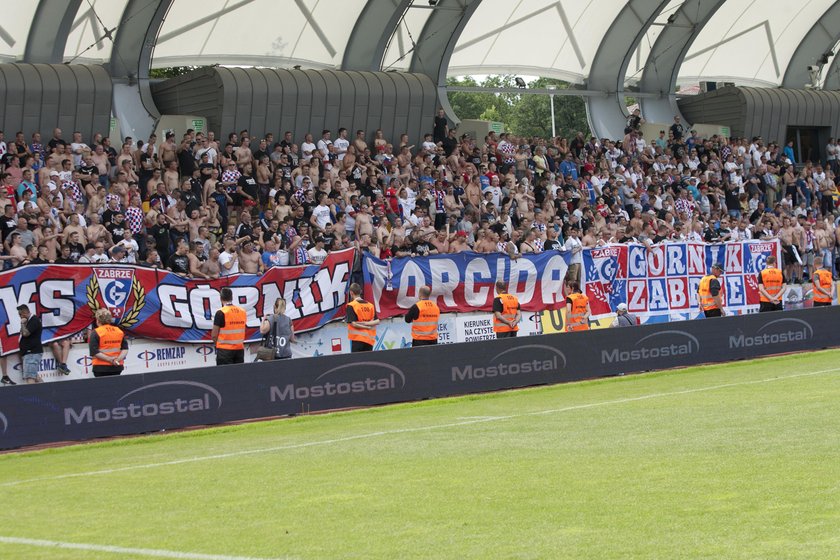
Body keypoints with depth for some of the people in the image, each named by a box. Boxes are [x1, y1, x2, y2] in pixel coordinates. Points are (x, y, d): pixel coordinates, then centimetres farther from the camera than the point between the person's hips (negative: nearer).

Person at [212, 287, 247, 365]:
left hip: (225, 350, -5)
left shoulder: (221, 313, -12)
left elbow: (214, 335, -9)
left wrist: (217, 344, 9)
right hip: (240, 349, 5)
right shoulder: (242, 311, 5)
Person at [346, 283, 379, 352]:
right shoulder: (370, 305, 9)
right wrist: (368, 323, -7)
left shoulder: (351, 306, -6)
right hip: (369, 339, 5)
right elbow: (377, 321, 3)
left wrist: (366, 327, -4)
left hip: (357, 339, -5)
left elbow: (353, 323, -13)